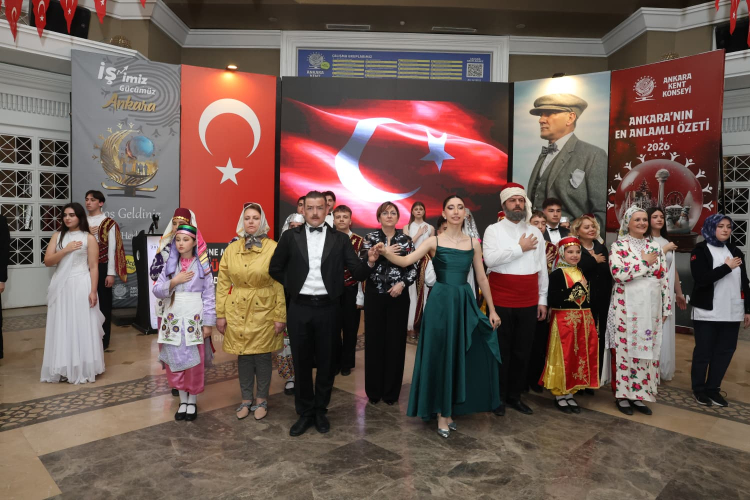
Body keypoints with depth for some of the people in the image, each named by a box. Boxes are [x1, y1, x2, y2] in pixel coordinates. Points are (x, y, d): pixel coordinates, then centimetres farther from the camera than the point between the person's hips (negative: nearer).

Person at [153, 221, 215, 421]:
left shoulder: (203, 266, -2)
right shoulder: (170, 265, 6)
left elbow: (209, 296, -3)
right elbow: (157, 291, 3)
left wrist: (208, 323, -7)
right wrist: (173, 282, -13)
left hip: (194, 319, -3)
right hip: (173, 319, 3)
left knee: (194, 362, 3)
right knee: (176, 361, 8)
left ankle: (192, 401, 19)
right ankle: (183, 401, 23)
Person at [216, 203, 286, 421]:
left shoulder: (273, 248, -8)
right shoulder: (231, 249, 3)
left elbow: (280, 285, -8)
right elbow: (223, 284, 4)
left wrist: (280, 316, -10)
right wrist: (220, 314, 1)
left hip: (263, 311, -3)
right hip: (237, 311, 3)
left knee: (262, 356, 7)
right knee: (243, 356, 12)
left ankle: (261, 400, 26)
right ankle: (246, 399, 29)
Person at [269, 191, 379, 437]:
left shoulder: (340, 239, 1)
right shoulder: (291, 236, 2)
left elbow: (358, 274, -5)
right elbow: (275, 268, 10)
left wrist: (370, 262, -23)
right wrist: (292, 285, 4)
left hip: (328, 308, 0)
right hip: (299, 309, 1)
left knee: (326, 362, 11)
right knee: (301, 362, 11)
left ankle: (320, 410, 31)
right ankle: (305, 413, 28)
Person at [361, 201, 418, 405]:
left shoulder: (406, 240, 5)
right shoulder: (370, 238, 3)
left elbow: (413, 268, 3)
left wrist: (402, 283, -13)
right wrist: (383, 253, -18)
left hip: (398, 296, 1)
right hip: (375, 295, 0)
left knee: (396, 341, 5)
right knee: (374, 341, 5)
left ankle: (391, 391, 19)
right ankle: (374, 390, 19)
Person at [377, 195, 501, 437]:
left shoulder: (473, 243, 6)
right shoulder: (434, 241, -2)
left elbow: (481, 278, 9)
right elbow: (405, 261, -13)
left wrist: (492, 309, 8)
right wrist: (386, 253, -33)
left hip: (465, 302, 3)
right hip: (440, 302, -3)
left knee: (462, 356, 7)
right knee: (441, 356, 4)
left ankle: (451, 409, 27)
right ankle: (442, 413, 19)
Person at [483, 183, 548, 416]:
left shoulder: (535, 232, 9)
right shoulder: (493, 230, -4)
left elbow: (542, 268, 11)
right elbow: (490, 259, -21)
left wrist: (542, 300, 8)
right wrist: (520, 248, -14)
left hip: (529, 303, 4)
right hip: (501, 302, -4)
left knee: (522, 352, 12)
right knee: (501, 351, 7)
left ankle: (515, 395, 27)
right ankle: (499, 397, 21)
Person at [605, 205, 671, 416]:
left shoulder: (655, 247, 11)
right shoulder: (618, 246, -4)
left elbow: (663, 278, 12)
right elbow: (618, 273, -19)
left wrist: (665, 307, 9)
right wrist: (645, 263, -12)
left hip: (650, 307, 5)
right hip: (627, 308, -5)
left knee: (647, 350, 8)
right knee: (624, 349, -1)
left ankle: (639, 394, 20)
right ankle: (622, 394, 11)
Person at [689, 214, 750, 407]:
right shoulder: (700, 251, -5)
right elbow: (701, 279, -17)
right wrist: (727, 267, -13)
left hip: (732, 312, 5)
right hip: (707, 312, -5)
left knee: (726, 351, 8)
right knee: (704, 352, 5)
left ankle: (713, 388, 22)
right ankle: (699, 388, 20)